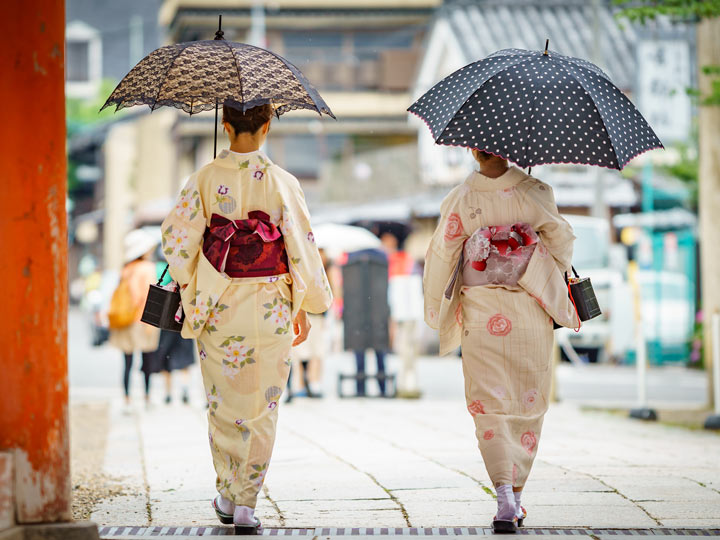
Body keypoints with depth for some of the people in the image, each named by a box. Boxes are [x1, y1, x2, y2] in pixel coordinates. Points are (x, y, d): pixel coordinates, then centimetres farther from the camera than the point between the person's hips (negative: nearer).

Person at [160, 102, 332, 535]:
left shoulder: (206, 179, -5)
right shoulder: (282, 183, -7)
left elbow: (177, 240, -6)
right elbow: (302, 249, -5)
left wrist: (190, 289, 11)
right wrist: (305, 306, 5)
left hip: (217, 306, 1)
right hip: (269, 306, -1)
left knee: (223, 402, 15)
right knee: (262, 407, 6)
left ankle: (227, 495, 21)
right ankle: (246, 503, 3)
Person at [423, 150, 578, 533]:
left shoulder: (459, 199, -3)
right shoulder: (535, 192, -4)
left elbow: (440, 255, 0)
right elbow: (561, 241, 2)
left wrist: (435, 308, 13)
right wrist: (556, 289, 20)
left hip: (480, 311, 0)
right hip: (530, 311, 0)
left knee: (489, 404, 2)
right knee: (528, 403, 11)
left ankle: (505, 494, -16)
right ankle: (515, 499, 14)